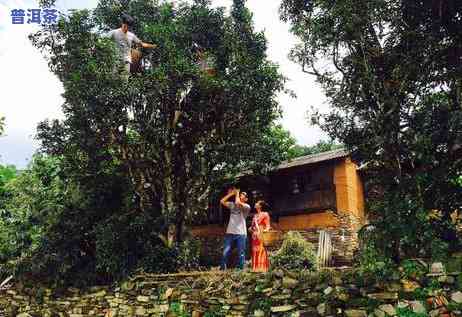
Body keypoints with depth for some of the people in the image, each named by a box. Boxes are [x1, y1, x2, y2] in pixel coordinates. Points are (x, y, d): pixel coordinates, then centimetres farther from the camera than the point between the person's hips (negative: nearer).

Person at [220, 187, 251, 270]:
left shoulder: (247, 207, 0)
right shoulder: (232, 204, 15)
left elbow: (237, 203, -18)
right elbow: (222, 201, 6)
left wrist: (237, 193, -2)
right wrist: (231, 193, 8)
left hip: (241, 233, -4)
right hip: (230, 233, 4)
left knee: (241, 254, 3)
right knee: (225, 253, 1)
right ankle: (223, 269, 9)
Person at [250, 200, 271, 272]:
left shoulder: (265, 214, 1)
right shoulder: (255, 215, 21)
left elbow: (267, 225, -2)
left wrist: (266, 230, -21)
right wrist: (251, 229, 6)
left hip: (262, 235, -7)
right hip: (255, 236, 7)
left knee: (262, 252, -9)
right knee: (255, 252, 5)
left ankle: (262, 268, -8)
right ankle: (256, 268, 9)